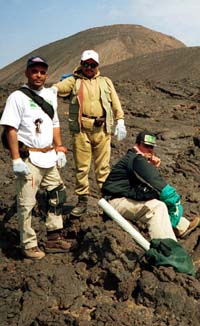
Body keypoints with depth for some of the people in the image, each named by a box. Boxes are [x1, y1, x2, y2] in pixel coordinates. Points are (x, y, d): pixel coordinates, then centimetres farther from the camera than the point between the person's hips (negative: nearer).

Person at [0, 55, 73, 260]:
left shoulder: (50, 95, 13)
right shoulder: (18, 97, -8)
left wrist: (60, 150, 13)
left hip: (49, 157, 8)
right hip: (28, 158, -7)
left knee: (57, 196, 14)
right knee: (26, 203, -1)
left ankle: (54, 238, 27)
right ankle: (28, 245, 14)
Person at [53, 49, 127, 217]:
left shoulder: (106, 82, 18)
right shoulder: (74, 81, 12)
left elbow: (115, 102, 11)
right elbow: (57, 88, -5)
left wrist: (120, 121, -1)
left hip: (102, 129, 1)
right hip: (81, 129, -1)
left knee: (103, 165, 4)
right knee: (81, 166, 4)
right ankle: (82, 200, 15)